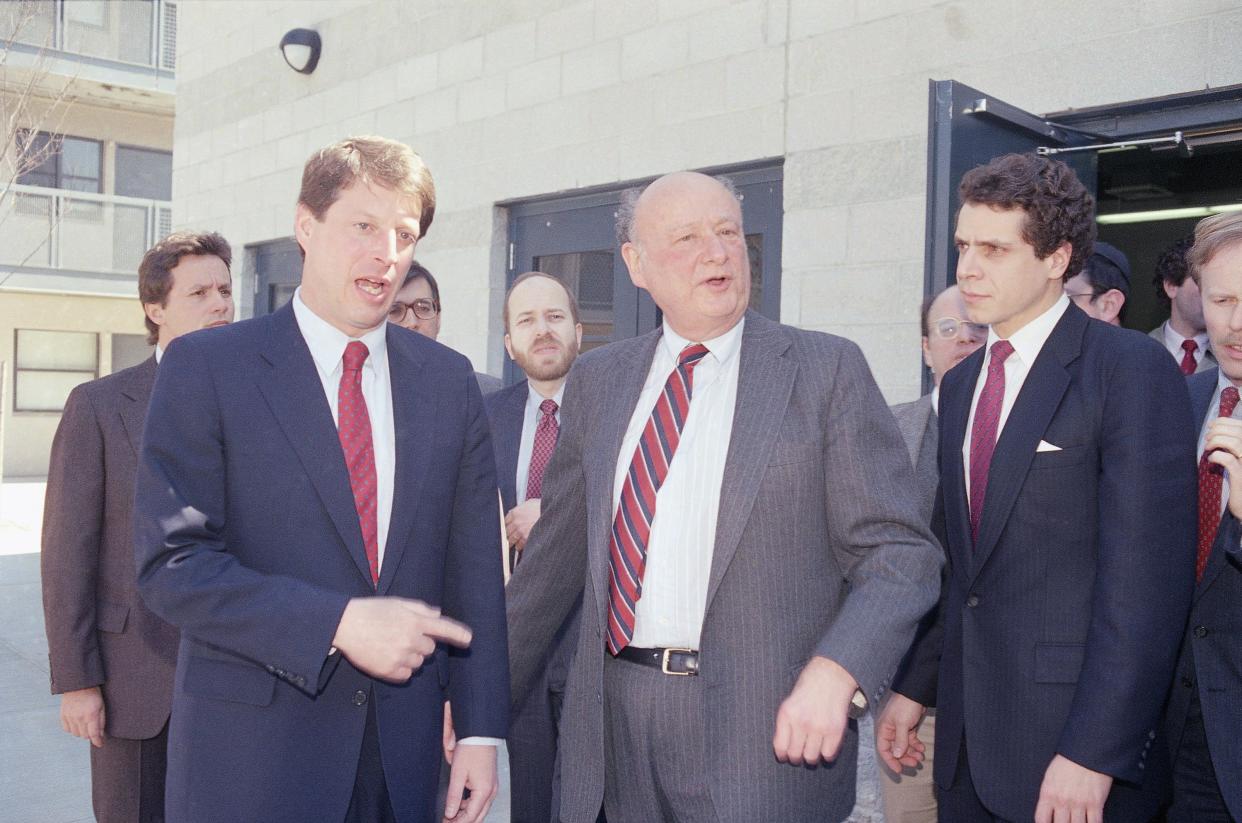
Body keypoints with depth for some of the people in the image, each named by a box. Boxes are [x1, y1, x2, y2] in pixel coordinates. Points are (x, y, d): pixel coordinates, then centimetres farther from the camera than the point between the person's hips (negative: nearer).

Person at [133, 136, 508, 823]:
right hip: (252, 748, -3)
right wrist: (337, 623, -21)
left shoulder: (449, 381, 4)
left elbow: (473, 567, 3)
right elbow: (171, 564, -13)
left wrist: (480, 731, 0)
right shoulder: (205, 367, -6)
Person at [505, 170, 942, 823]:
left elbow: (899, 552, -6)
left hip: (767, 726, -3)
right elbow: (557, 555, 13)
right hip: (612, 715, 4)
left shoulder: (827, 370, -3)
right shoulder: (597, 379, 8)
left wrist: (834, 671, -21)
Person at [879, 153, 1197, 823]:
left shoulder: (1130, 369, -11)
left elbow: (1145, 578, -17)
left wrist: (1092, 753, -20)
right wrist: (914, 687, 10)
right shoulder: (958, 385, 11)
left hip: (1073, 742, -6)